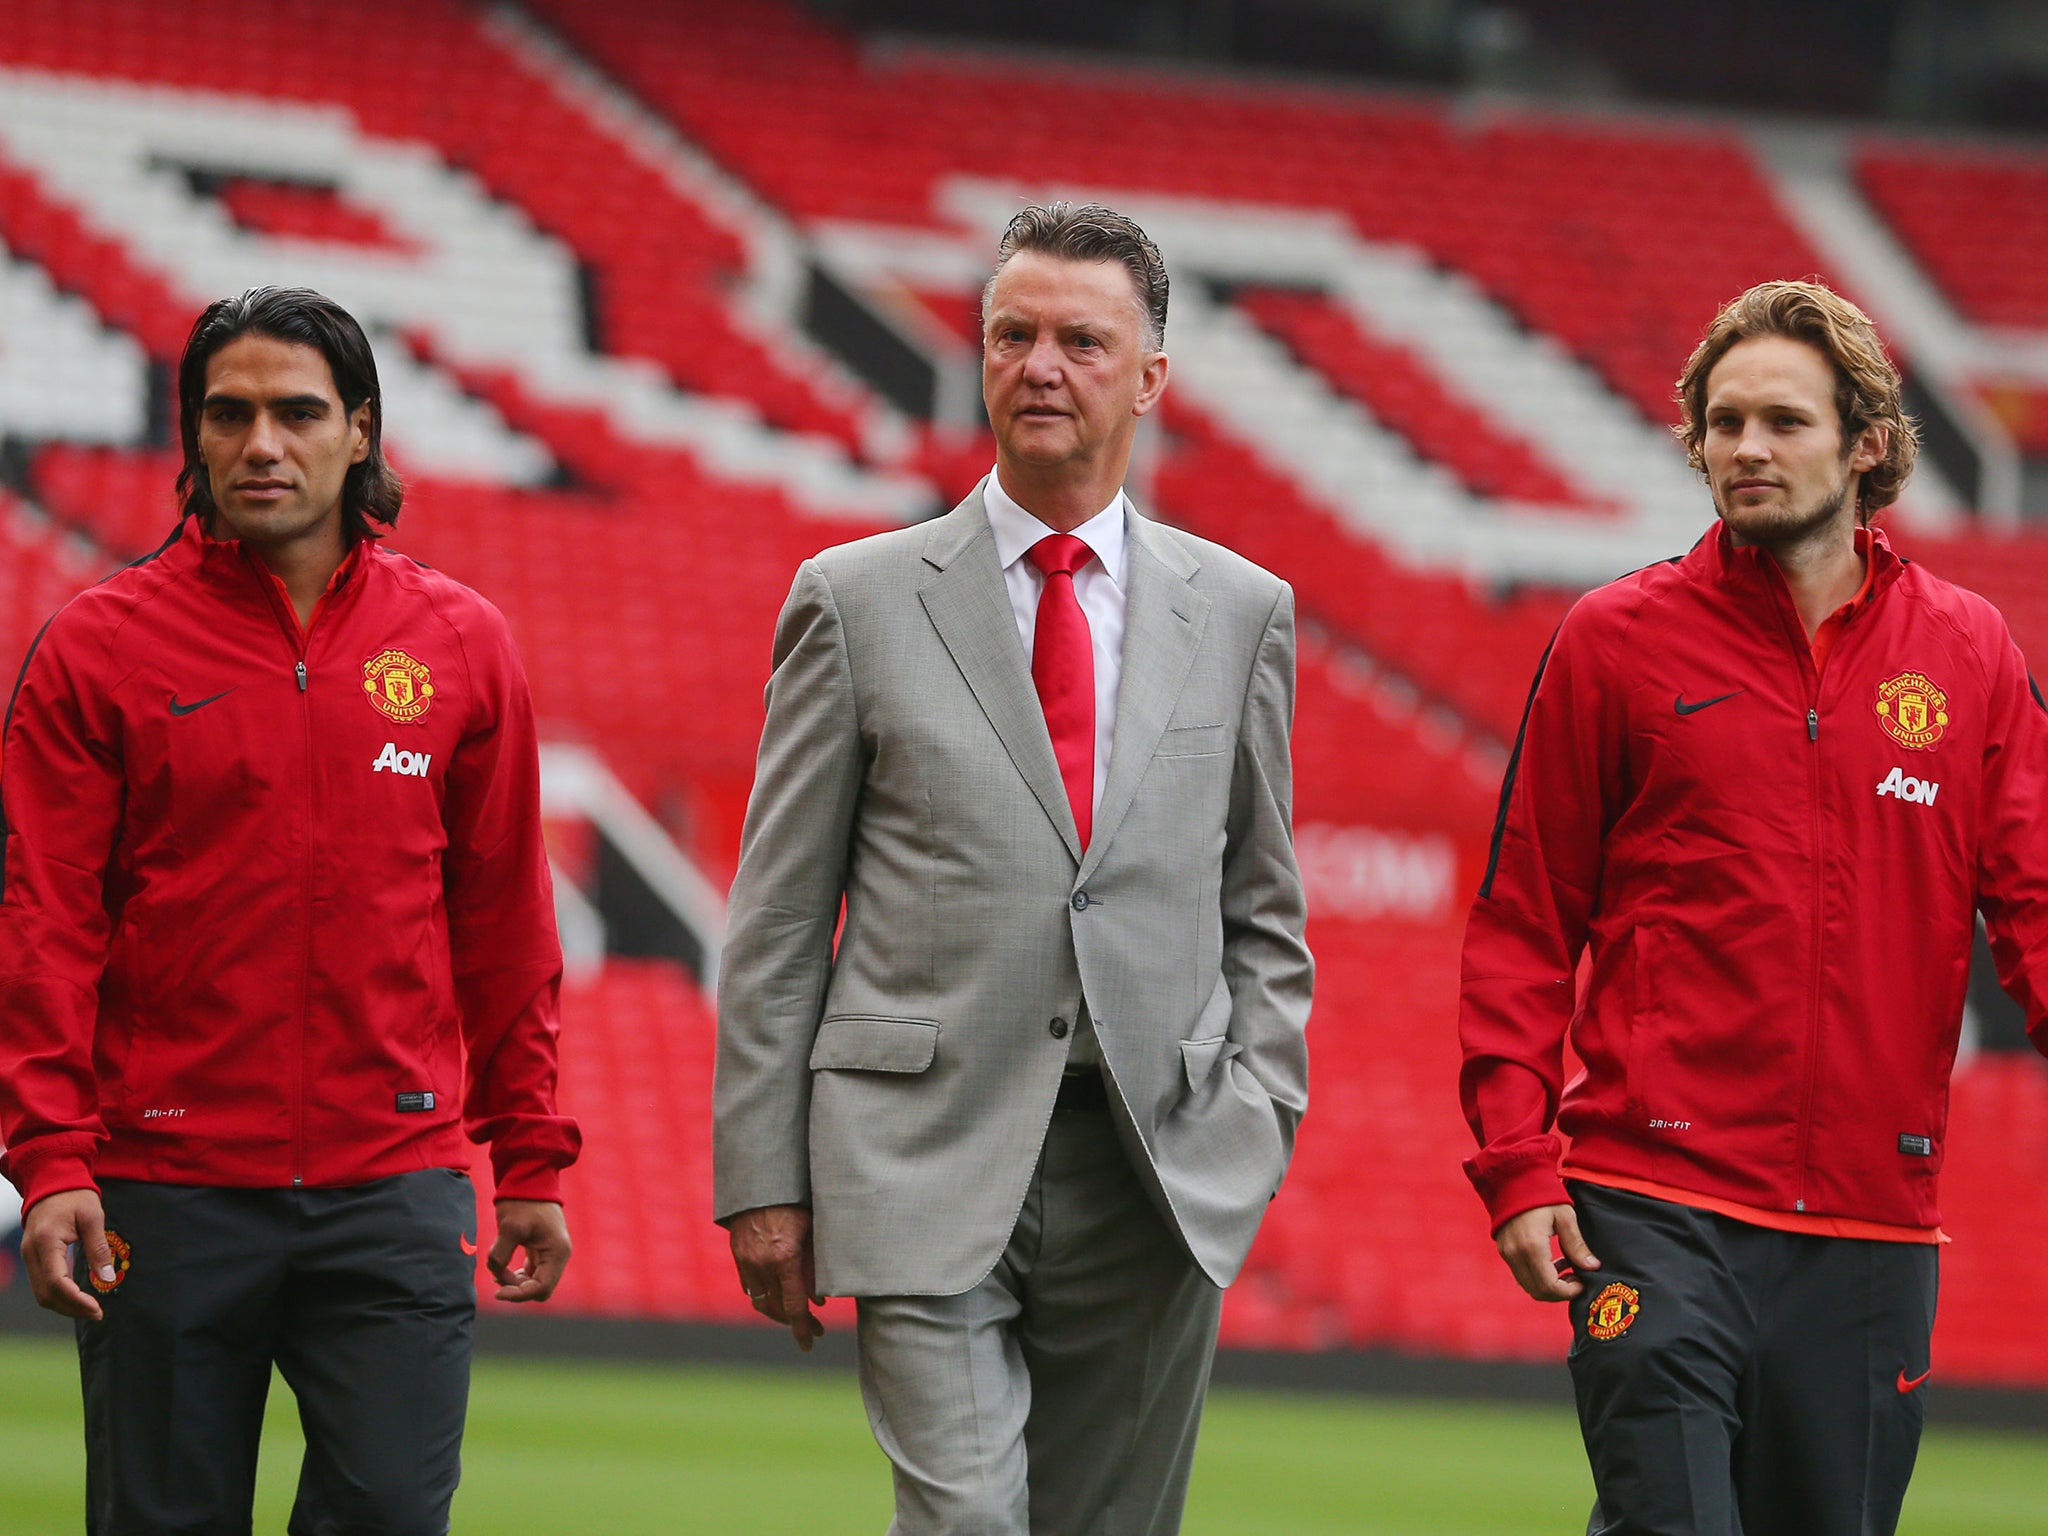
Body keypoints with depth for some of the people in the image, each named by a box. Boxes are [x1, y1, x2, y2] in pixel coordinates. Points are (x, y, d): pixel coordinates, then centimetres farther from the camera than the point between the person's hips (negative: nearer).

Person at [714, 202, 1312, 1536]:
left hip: (1159, 1173, 2)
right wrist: (764, 1177, -1)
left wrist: (1255, 1124, 2)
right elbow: (779, 922, 4)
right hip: (926, 1165, -2)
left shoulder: (1242, 612, 11)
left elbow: (1262, 910, 16)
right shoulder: (858, 602, 4)